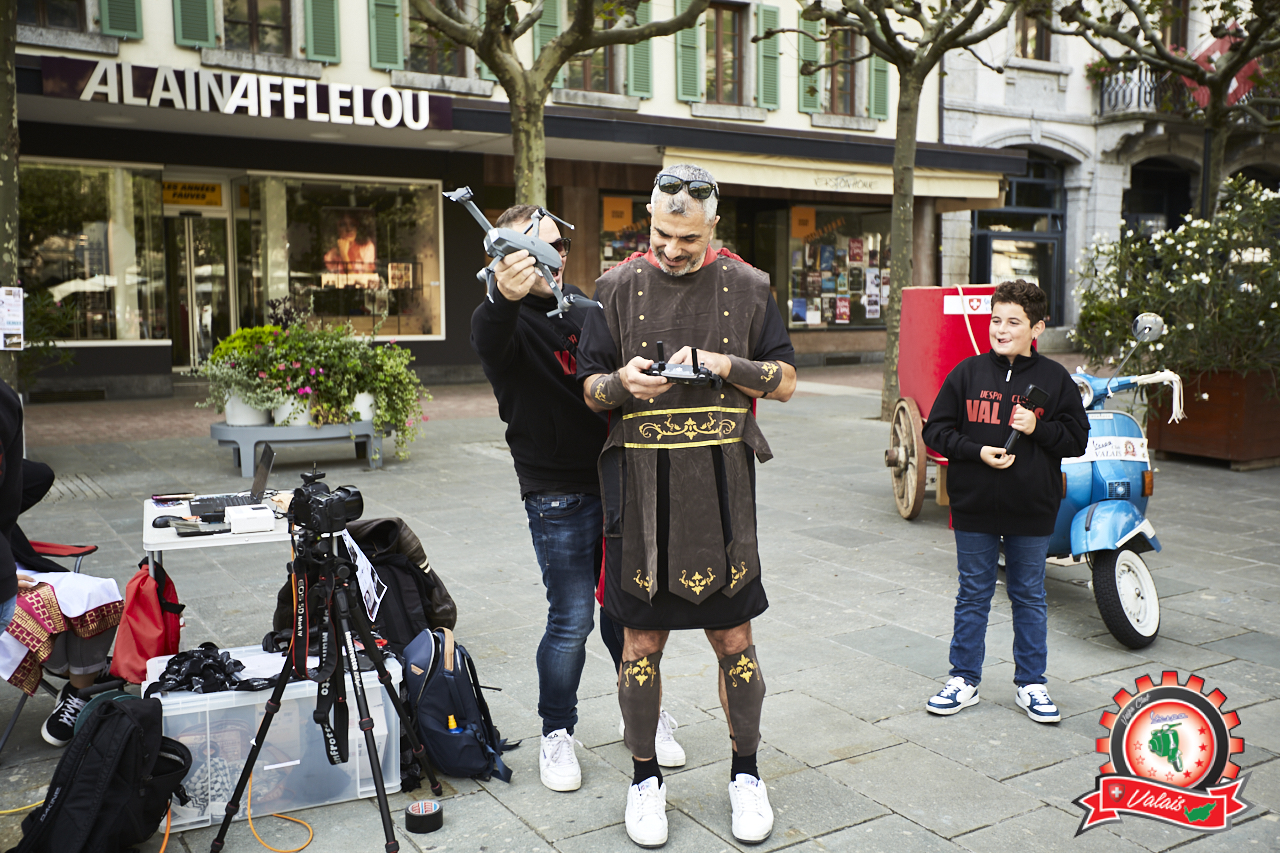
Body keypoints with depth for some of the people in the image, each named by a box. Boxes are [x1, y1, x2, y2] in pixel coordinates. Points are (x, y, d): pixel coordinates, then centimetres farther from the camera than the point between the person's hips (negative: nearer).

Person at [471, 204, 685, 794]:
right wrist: (505, 296, -54)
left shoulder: (588, 312, 13)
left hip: (615, 482, 5)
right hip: (557, 496, -5)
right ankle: (557, 735, 19)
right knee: (571, 620, -2)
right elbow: (491, 343, -34)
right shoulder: (503, 320, -8)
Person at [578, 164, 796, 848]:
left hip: (722, 488, 0)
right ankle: (645, 777, 27)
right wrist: (625, 383, -15)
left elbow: (786, 381, 7)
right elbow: (590, 390, 7)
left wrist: (726, 366, -10)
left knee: (734, 638, 8)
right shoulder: (618, 287, 5)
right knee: (642, 641, 8)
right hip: (640, 489, 0)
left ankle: (745, 772, 29)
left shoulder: (746, 287, 6)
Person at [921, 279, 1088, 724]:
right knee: (973, 596, 11)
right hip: (974, 508, 0)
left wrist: (1038, 429, -15)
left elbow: (1077, 438, 2)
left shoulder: (1054, 379, -1)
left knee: (1029, 598, 12)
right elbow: (936, 429, 0)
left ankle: (1031, 683, 27)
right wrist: (977, 451, -14)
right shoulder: (967, 373, -1)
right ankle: (964, 679, 24)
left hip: (1032, 511, 0)